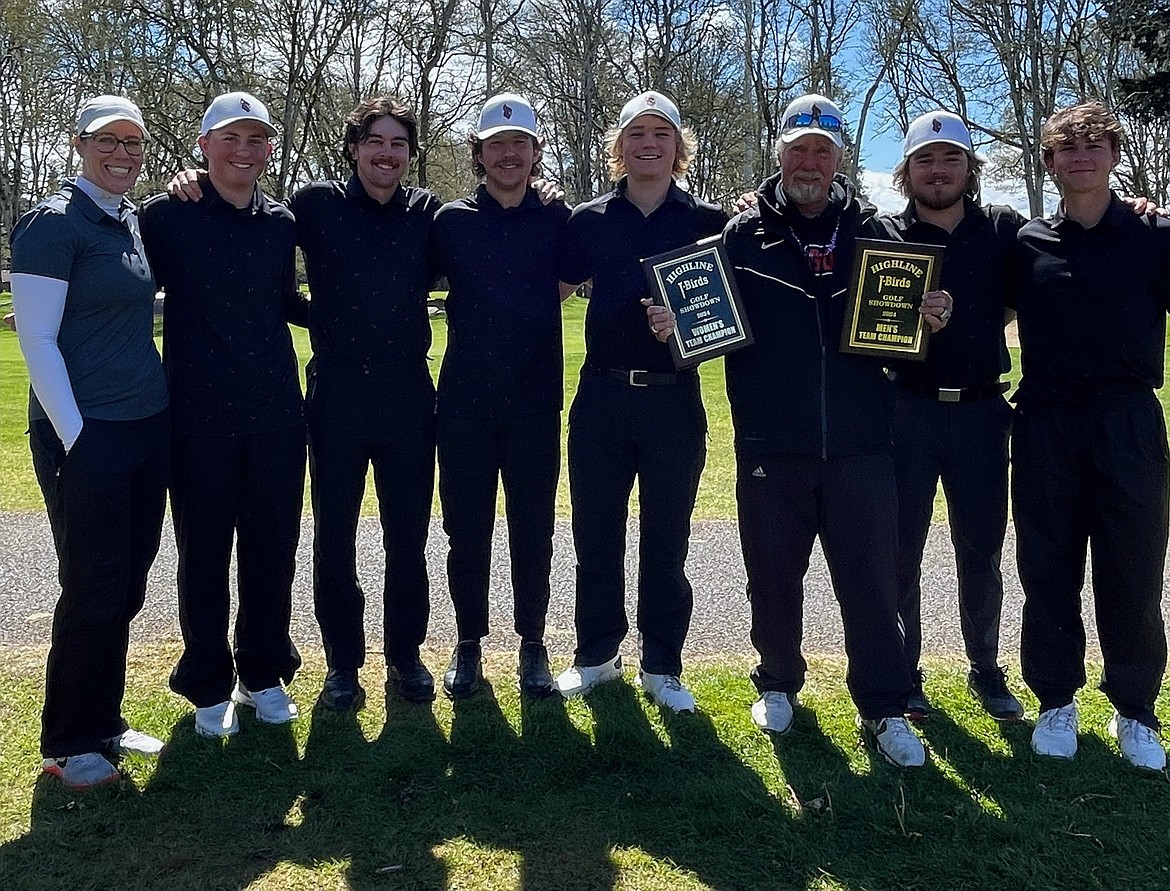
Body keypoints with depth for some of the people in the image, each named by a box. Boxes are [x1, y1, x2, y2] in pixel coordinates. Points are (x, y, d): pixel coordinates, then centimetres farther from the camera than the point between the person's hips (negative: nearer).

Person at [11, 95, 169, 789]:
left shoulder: (135, 219, 12)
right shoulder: (54, 223, -10)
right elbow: (36, 339, -13)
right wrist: (76, 436, -16)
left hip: (148, 426, 7)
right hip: (86, 436, -7)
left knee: (128, 586, 13)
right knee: (93, 591, 0)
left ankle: (104, 723, 28)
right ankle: (68, 743, 17)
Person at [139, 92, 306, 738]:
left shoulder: (281, 224, 9)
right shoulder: (167, 216, -3)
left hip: (275, 410, 3)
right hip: (200, 411, -3)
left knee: (272, 547, 10)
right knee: (203, 551, 6)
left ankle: (263, 673, 28)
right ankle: (209, 688, 23)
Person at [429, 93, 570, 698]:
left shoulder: (557, 220, 3)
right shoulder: (451, 221, 4)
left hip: (535, 403, 0)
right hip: (464, 404, 0)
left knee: (532, 530, 7)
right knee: (467, 531, 8)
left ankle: (532, 643, 22)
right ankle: (468, 643, 23)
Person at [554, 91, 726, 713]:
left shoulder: (708, 223, 3)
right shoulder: (589, 221, 6)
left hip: (674, 400, -1)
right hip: (601, 398, 2)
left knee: (665, 542, 7)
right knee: (595, 534, 10)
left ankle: (661, 667, 21)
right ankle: (596, 654, 26)